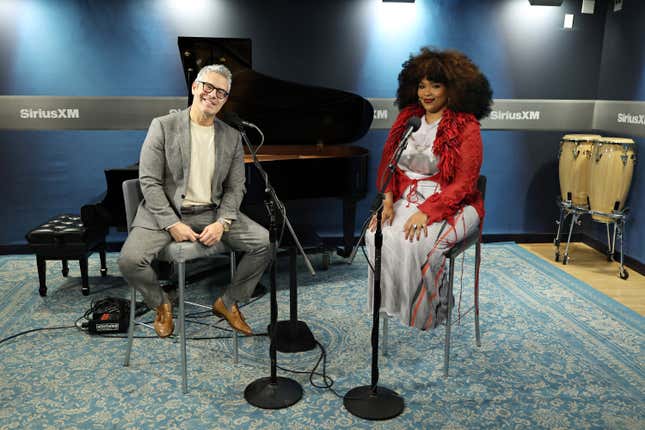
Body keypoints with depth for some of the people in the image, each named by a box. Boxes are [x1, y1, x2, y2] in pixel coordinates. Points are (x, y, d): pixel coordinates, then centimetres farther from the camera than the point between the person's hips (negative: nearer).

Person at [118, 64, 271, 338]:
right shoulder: (163, 126, -5)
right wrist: (172, 224, -17)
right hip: (165, 212, -2)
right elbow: (149, 181, -8)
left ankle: (228, 303, 8)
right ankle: (161, 304, 8)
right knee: (130, 260, -26)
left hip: (211, 213, 3)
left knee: (265, 242, -15)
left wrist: (222, 223, -13)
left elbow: (235, 187, 5)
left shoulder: (232, 137, 6)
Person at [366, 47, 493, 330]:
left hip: (450, 204, -4)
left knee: (418, 243, -31)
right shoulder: (407, 118, 10)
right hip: (407, 198, 5)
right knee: (378, 235, -24)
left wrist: (427, 212, -24)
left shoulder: (466, 127, -7)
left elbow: (463, 183, -13)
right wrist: (388, 200, -8)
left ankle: (426, 310, -7)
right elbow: (388, 163, 9)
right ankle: (389, 301, -7)